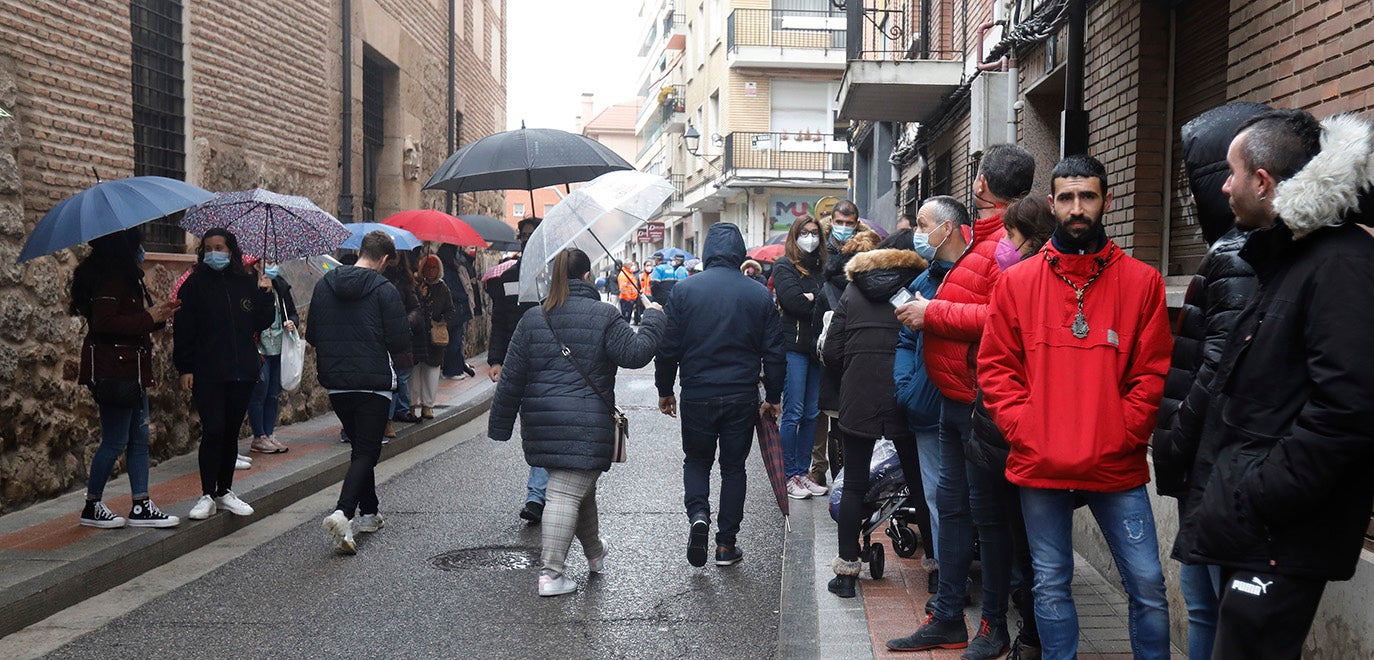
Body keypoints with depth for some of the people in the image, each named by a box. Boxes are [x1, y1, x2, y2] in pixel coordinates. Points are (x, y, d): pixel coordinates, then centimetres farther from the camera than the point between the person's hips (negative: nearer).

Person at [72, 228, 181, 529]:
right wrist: (148, 318, -19)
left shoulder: (127, 277, 17)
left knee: (139, 439, 9)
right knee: (115, 442, -2)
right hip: (113, 373, -10)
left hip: (131, 371, 10)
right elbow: (103, 323, -24)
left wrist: (159, 315, 7)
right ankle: (92, 507, 12)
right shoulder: (110, 279, -14)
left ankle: (141, 507, 13)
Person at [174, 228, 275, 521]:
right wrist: (184, 368, -6)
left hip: (242, 371, 3)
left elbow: (262, 323, 10)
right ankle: (207, 496, 2)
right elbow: (182, 330, -1)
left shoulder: (246, 283, 8)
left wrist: (266, 294, -3)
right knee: (213, 430, -8)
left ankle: (224, 492, 21)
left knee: (231, 432, 10)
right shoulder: (194, 285, 0)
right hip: (207, 373, -3)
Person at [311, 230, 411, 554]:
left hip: (335, 383, 6)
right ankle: (341, 514, -19)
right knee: (367, 452, -1)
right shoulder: (384, 289, -11)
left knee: (360, 447, 20)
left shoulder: (324, 284, 5)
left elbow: (311, 335, 9)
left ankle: (369, 513, 28)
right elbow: (402, 341, -13)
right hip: (374, 382, -6)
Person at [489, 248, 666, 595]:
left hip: (541, 423, 5)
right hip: (586, 423, -5)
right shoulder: (603, 316, -6)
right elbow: (635, 353, -10)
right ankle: (551, 573, -6)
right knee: (567, 492, -4)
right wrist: (653, 318, 6)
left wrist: (500, 424, 11)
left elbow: (511, 378, 6)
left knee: (579, 486, 22)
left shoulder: (532, 319, 6)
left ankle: (595, 552, 41)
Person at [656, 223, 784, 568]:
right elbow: (774, 352, 2)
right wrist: (773, 397, 12)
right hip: (742, 397, 1)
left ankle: (698, 515, -6)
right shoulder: (760, 295, -1)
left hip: (696, 396, -1)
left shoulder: (684, 290, -5)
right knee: (734, 467, 13)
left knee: (697, 460, 19)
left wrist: (664, 390, 9)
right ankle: (726, 545, 17)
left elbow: (667, 347, -3)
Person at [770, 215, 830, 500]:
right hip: (794, 346, -6)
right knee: (793, 412, -4)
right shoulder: (785, 265, 1)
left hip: (816, 346, 6)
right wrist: (820, 303, -6)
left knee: (811, 413, 8)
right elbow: (792, 300, -15)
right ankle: (790, 476, 2)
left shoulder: (821, 267, 16)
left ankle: (803, 471, 16)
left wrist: (811, 299, -11)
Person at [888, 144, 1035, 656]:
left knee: (987, 512, 3)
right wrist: (953, 259, 14)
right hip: (955, 398, 10)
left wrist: (932, 312, -19)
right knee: (952, 505, 15)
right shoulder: (981, 239, 15)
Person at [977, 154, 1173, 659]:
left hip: (1118, 467, 0)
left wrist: (1119, 439, -8)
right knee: (1051, 585, 13)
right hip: (1039, 466, 1)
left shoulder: (1142, 282, 2)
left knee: (1147, 585, 4)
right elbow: (995, 369, 3)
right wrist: (1025, 433, -8)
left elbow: (1151, 374, 1)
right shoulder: (1018, 281, 3)